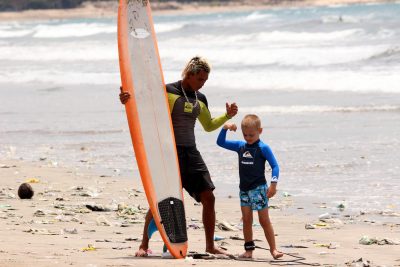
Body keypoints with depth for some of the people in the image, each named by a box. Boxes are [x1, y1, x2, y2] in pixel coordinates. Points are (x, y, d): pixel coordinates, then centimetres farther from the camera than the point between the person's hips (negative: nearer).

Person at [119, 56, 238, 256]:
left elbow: (208, 126, 27)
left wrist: (227, 116, 13)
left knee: (208, 198, 1)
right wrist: (126, 100, -28)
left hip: (191, 154, 6)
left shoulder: (200, 99, 14)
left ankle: (210, 246, 12)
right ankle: (144, 245, 2)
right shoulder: (167, 91, -6)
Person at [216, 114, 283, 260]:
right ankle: (249, 249, 9)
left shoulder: (263, 148, -7)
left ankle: (273, 249, 0)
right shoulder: (240, 146, 9)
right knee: (246, 220, 4)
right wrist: (224, 128, -3)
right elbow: (220, 142, 13)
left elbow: (275, 166, -8)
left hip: (259, 188, -5)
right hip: (244, 189, 5)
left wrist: (273, 184, -17)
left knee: (264, 220, -3)